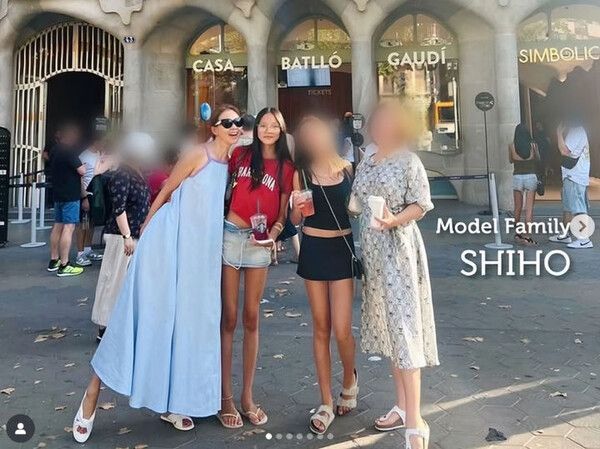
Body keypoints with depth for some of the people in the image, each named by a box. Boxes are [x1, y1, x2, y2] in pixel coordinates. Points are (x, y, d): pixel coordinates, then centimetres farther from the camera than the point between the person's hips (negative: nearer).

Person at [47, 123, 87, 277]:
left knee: (58, 226, 14)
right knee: (68, 228, -9)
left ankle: (53, 261, 21)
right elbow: (81, 170, -20)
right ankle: (63, 266, -10)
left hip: (58, 193, 10)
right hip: (70, 194, -9)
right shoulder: (70, 150, -14)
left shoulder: (56, 149, 14)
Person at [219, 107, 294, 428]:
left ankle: (247, 396, 20)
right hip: (230, 236, -1)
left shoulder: (286, 167, 7)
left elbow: (282, 213, 6)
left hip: (259, 244, 1)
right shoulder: (240, 155, 6)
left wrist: (273, 234, -10)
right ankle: (225, 397, 13)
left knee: (251, 319, 8)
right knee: (228, 319, 2)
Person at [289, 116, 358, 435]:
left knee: (341, 329, -6)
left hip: (343, 248, -1)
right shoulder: (301, 173, 2)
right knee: (321, 327, 7)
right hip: (313, 250, 1)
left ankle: (350, 378, 28)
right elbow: (295, 220, 4)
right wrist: (297, 207, -17)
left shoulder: (347, 168, 2)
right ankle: (326, 403, 20)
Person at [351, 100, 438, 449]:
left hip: (399, 248, -7)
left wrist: (393, 220, -25)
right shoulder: (366, 164, 14)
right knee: (387, 326, 11)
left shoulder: (409, 161, -4)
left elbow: (421, 205, -10)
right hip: (373, 250, 7)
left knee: (403, 326, -9)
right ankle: (402, 406, 24)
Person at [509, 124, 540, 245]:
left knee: (518, 208, 13)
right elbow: (538, 159, 13)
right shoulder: (533, 145, -3)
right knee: (529, 208, -1)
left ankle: (518, 234, 23)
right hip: (531, 176, -1)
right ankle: (526, 236, -5)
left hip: (517, 177, 1)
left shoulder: (512, 146, -3)